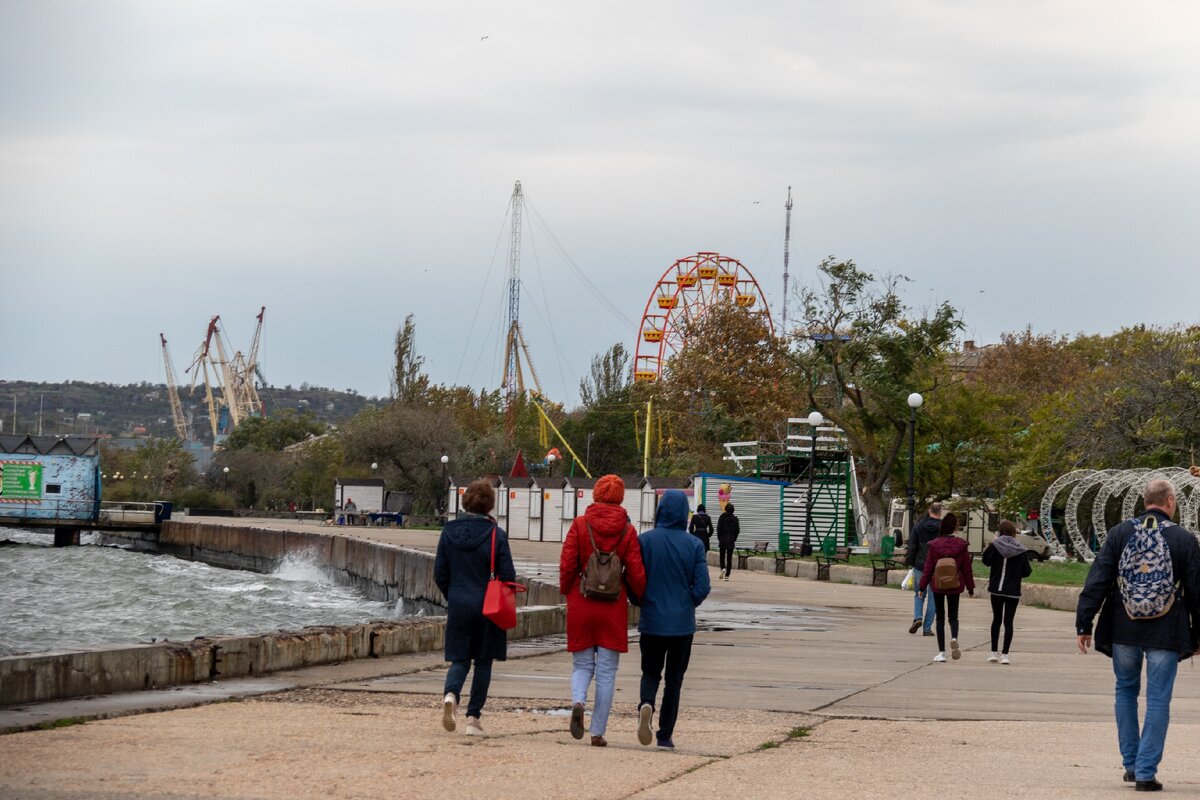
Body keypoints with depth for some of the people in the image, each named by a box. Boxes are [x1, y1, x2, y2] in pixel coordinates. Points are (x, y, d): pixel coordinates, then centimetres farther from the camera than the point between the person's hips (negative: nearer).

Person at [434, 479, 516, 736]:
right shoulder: (496, 534, -10)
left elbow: (440, 575, 2)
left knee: (460, 660, 9)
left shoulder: (449, 532, -1)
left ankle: (451, 694, -22)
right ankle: (473, 717, 9)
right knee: (483, 662, 10)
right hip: (488, 608, -2)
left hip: (458, 606, 2)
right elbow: (508, 576, -9)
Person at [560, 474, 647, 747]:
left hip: (581, 604, 0)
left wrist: (566, 592, 12)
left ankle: (578, 701, -18)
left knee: (582, 664, 13)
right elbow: (636, 573, -3)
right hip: (614, 607, 0)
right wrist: (641, 599, 15)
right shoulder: (627, 531, -3)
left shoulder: (580, 525, -3)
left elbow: (567, 564, -5)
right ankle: (598, 732, 4)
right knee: (606, 671, 6)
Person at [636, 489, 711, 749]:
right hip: (682, 623, 0)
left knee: (651, 673, 15)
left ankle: (646, 704, -16)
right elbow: (702, 587, -7)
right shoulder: (694, 545, -6)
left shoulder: (644, 540, -7)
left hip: (651, 621, 0)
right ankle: (665, 734, 11)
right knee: (674, 678, 12)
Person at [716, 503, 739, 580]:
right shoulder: (735, 519, -1)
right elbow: (737, 530, 2)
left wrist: (719, 538, 6)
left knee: (722, 556, 10)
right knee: (729, 558, 5)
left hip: (723, 540, -2)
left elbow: (719, 529, -7)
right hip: (731, 541, 2)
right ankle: (727, 575, 2)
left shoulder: (722, 518, -6)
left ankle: (723, 568, -17)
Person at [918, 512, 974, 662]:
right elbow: (966, 567, -1)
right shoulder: (961, 545, -6)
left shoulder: (934, 545, -8)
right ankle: (954, 637, -19)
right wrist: (970, 587, 8)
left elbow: (928, 567, -5)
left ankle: (941, 652, 5)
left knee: (940, 617, 7)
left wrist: (922, 586, 2)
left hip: (938, 585, -1)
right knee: (953, 616, 13)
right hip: (955, 586, 1)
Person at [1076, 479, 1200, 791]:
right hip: (1166, 633, -2)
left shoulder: (1121, 533, 0)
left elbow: (1097, 581, -3)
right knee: (1157, 700, 3)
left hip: (1124, 628, 2)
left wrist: (1084, 624, 1)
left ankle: (1131, 764, 21)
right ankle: (1146, 772, -2)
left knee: (1126, 692, 18)